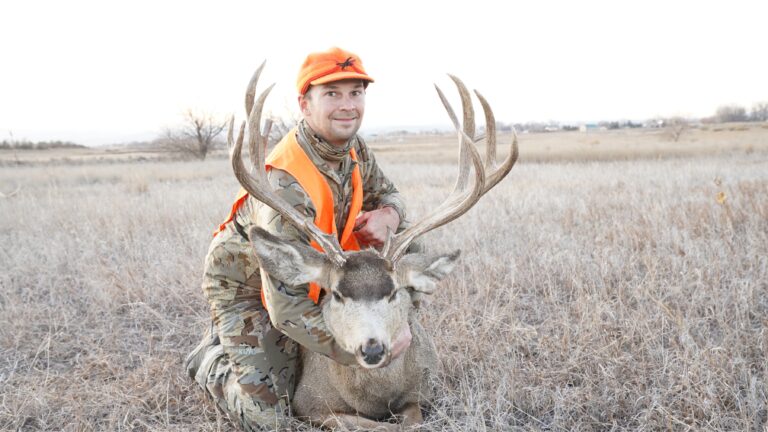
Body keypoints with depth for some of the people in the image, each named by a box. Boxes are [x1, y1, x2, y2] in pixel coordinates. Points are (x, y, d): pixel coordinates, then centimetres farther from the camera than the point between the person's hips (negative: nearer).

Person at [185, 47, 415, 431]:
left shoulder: (354, 148, -13)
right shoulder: (286, 187, -38)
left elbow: (388, 196, 1)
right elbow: (288, 309, -39)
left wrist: (386, 217, -25)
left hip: (305, 275, 8)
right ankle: (211, 356, 20)